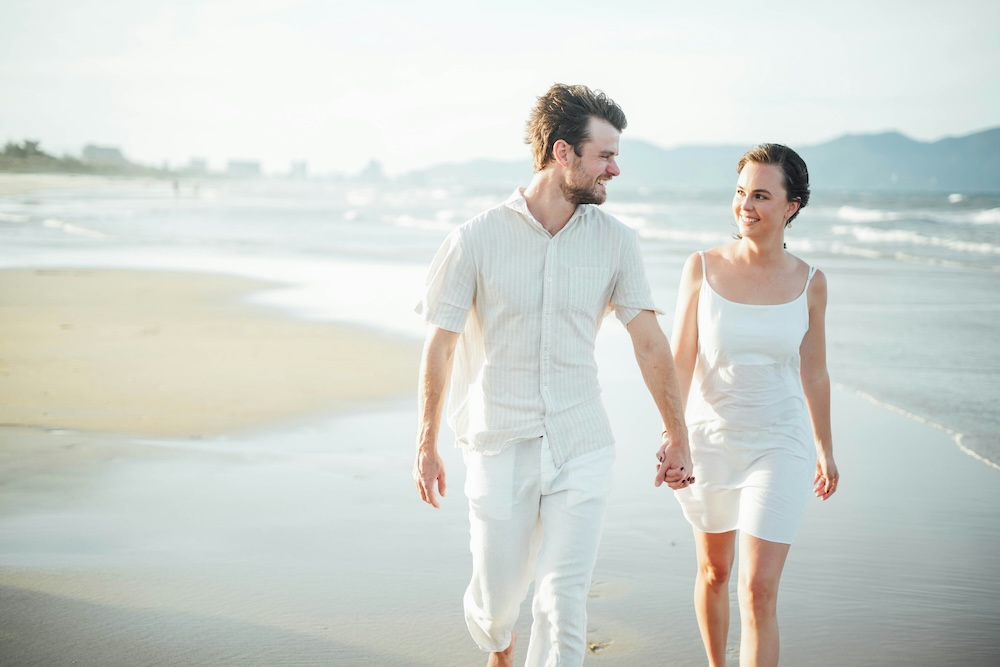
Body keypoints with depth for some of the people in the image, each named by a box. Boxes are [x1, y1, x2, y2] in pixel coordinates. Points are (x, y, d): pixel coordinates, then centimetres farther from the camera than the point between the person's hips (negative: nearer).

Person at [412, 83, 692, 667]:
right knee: (498, 596, 11)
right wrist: (426, 445, 2)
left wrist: (677, 434, 7)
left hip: (582, 449, 1)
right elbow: (441, 344, -1)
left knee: (565, 603, -5)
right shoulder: (477, 239, -7)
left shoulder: (616, 241, 0)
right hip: (500, 447, -1)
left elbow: (649, 340, 5)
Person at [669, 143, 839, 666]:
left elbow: (814, 373, 7)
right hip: (710, 439, 1)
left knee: (759, 590, -8)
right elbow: (679, 361, -6)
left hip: (779, 446, -1)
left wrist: (825, 450, 15)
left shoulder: (809, 283, -4)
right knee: (713, 571, 18)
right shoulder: (703, 268, -6)